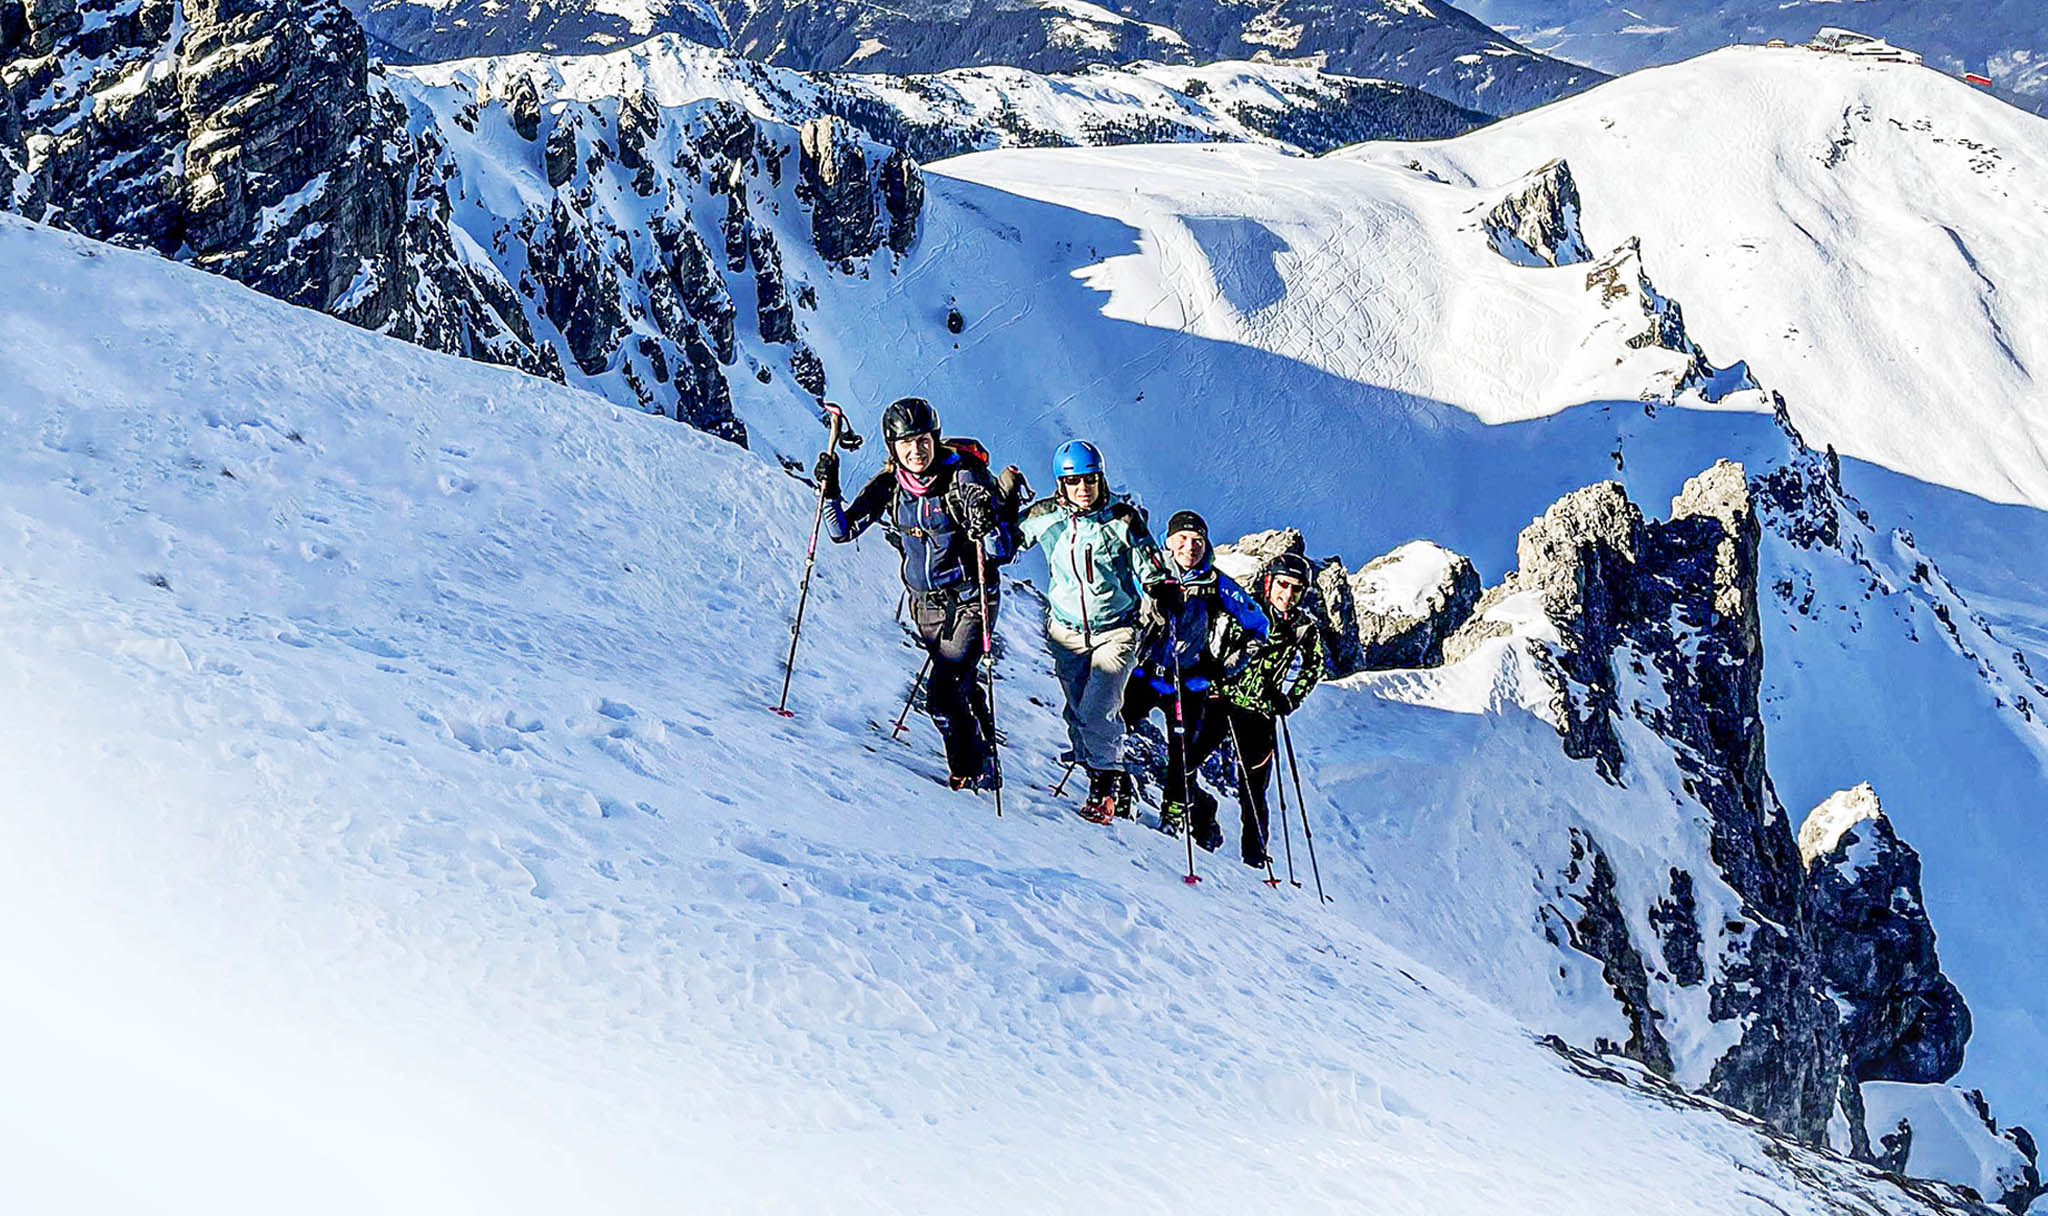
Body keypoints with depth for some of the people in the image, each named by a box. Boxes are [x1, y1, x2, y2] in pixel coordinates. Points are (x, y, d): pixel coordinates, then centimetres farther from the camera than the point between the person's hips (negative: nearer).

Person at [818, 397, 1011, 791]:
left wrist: (985, 525, -42)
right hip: (924, 603, 6)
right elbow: (843, 530, -2)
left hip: (969, 600, -5)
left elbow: (1003, 551, -22)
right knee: (960, 685, 20)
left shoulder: (962, 480, -20)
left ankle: (973, 771, 2)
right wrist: (829, 491, -16)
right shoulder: (888, 488, -6)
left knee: (945, 693, -15)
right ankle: (983, 761, 37)